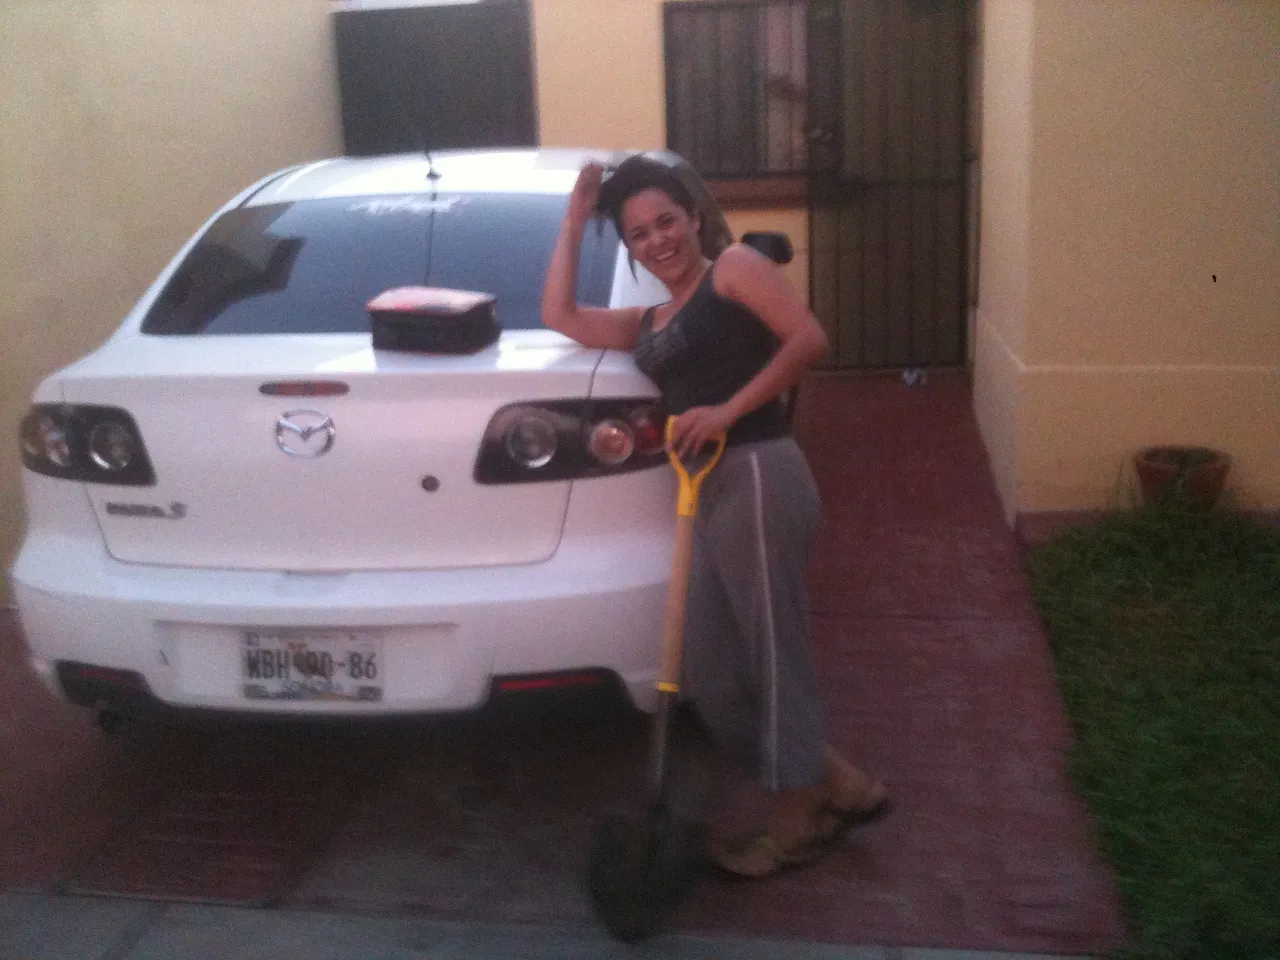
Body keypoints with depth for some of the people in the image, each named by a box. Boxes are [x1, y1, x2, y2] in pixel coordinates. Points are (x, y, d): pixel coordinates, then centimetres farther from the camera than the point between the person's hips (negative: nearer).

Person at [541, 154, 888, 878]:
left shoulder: (734, 266, 2)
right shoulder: (650, 324, 23)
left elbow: (808, 338, -10)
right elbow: (559, 315, 23)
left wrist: (729, 409, -14)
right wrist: (576, 219, 26)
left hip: (759, 480, -9)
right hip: (710, 495, 9)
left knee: (774, 657, 1)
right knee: (713, 677, 9)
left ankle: (798, 823, 18)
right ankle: (841, 788, 21)